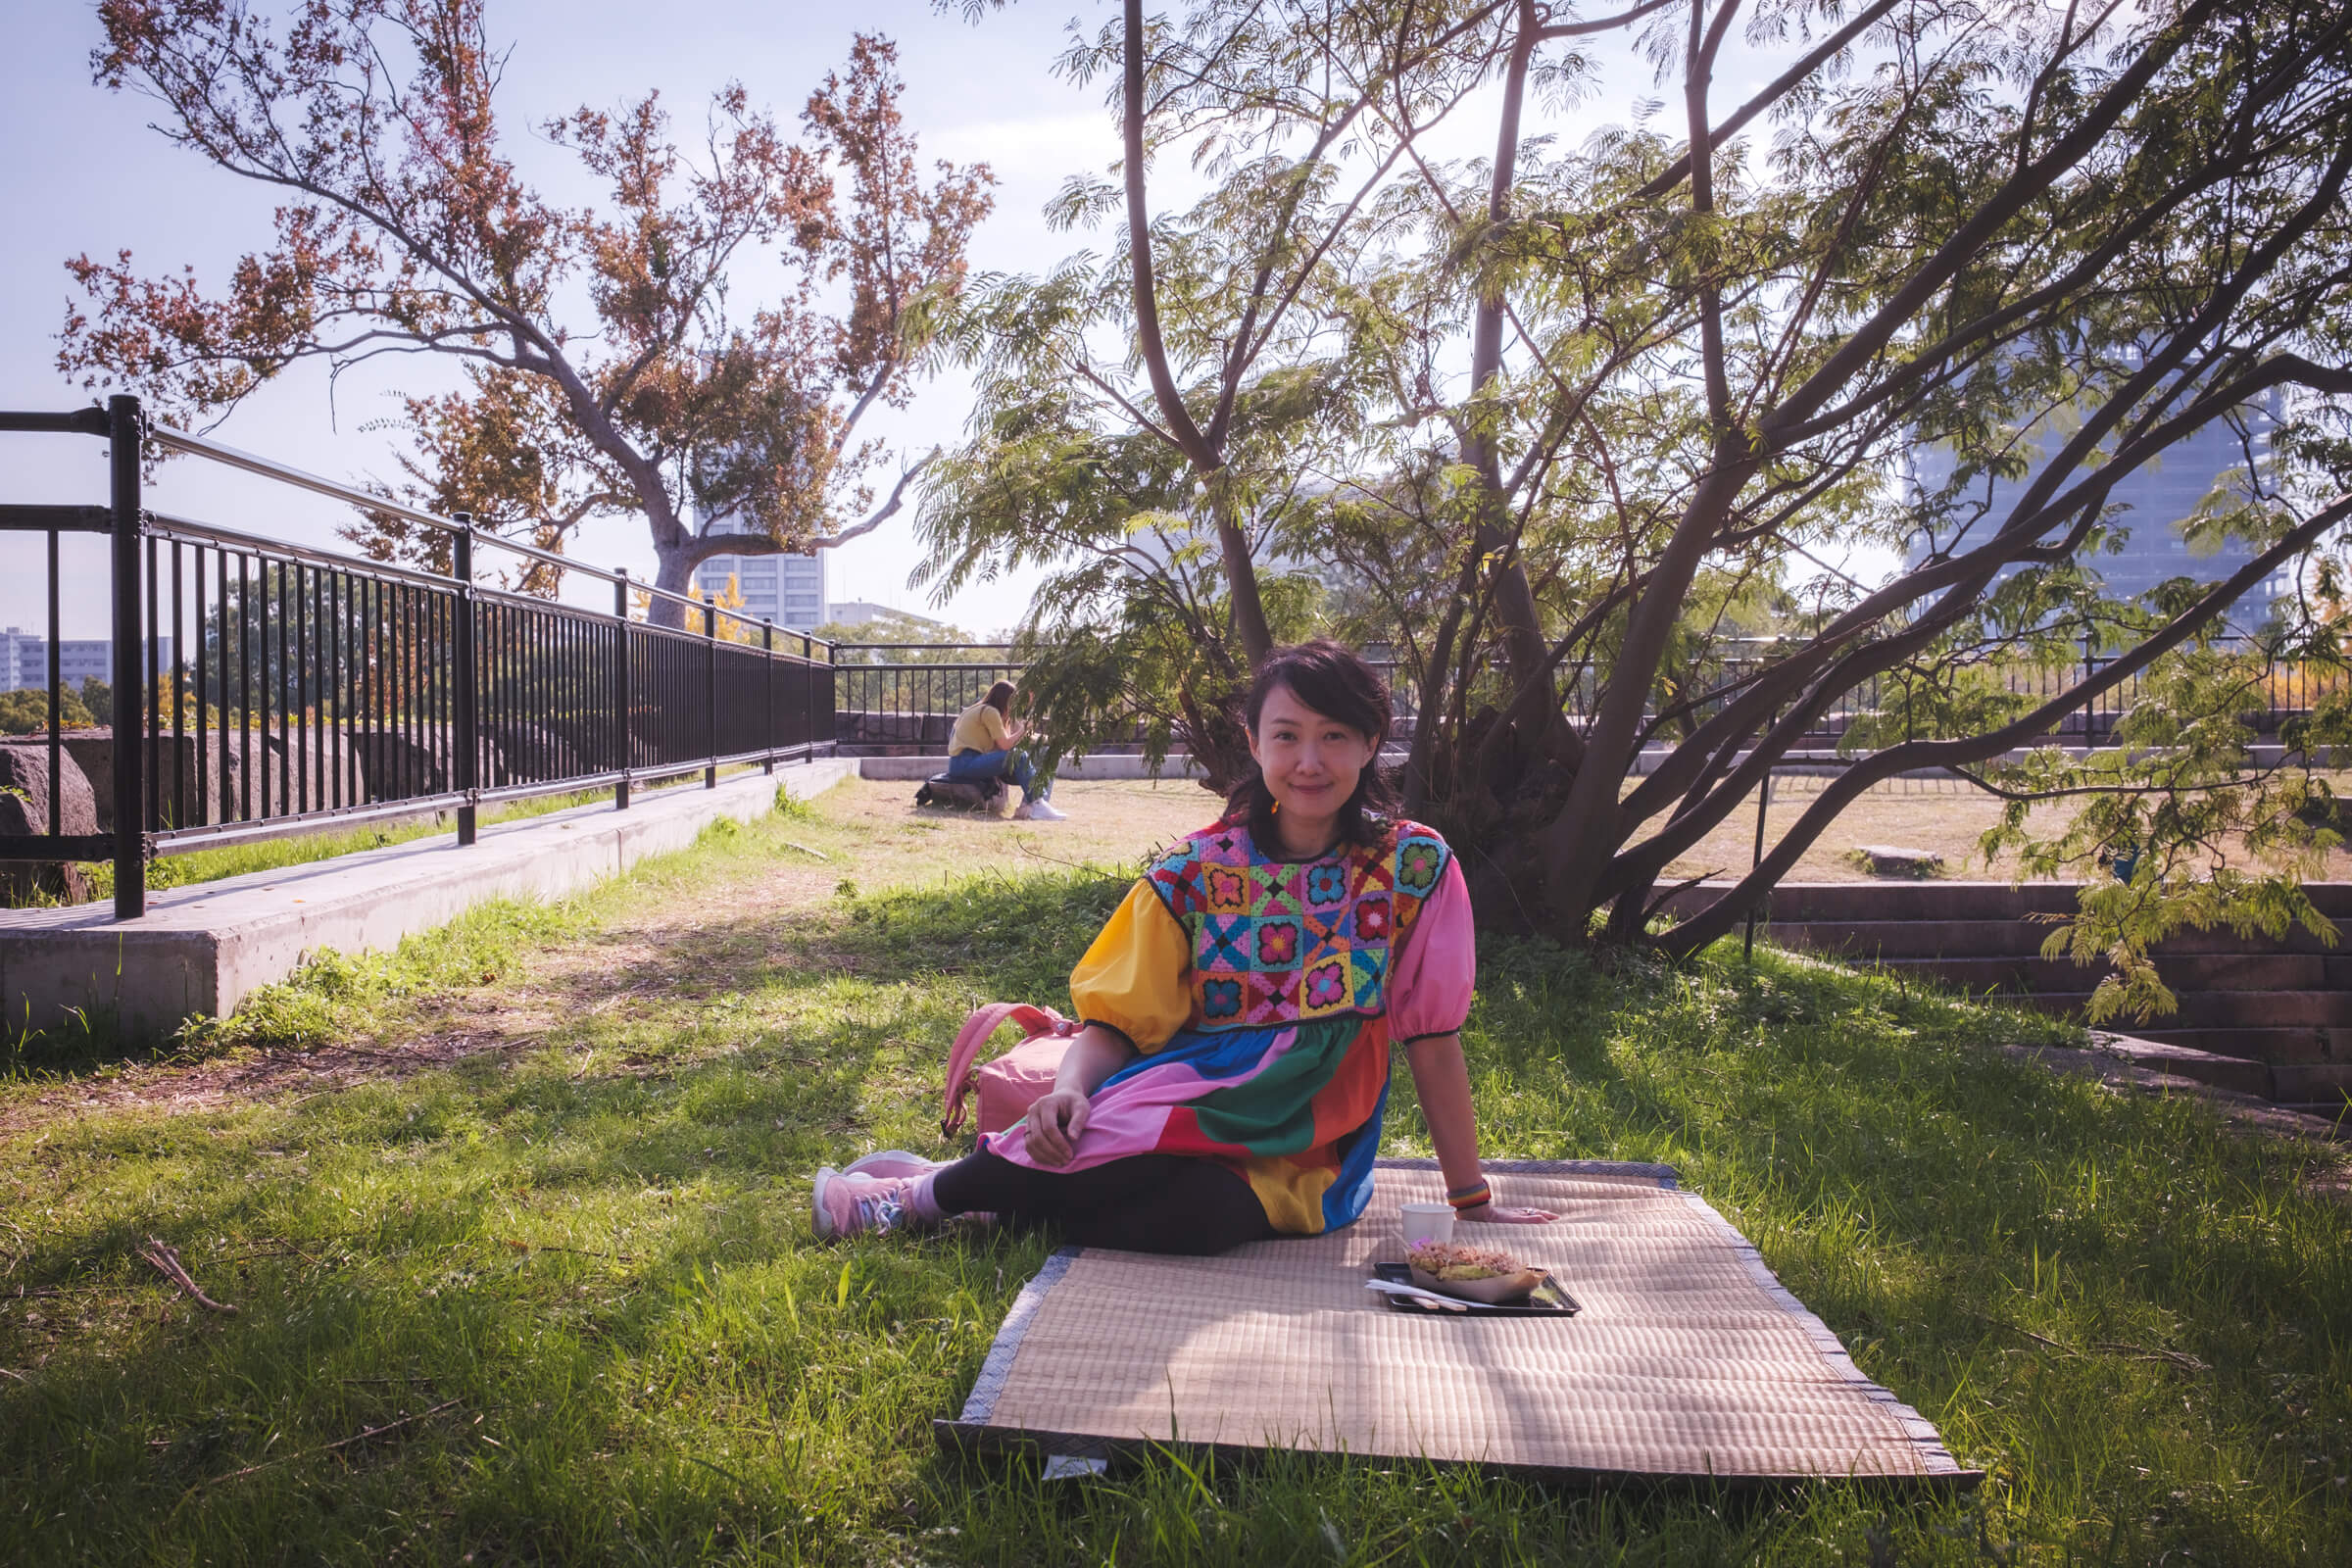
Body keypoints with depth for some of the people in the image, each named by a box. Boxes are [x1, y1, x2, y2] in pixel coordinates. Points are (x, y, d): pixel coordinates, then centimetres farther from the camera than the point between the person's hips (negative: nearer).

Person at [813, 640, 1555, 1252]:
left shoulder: (1415, 868, -5)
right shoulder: (1197, 871, -2)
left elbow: (1433, 1040, -1)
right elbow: (1117, 1021, -4)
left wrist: (1472, 1199, 1)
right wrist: (1072, 1089, -25)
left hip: (1293, 1161, 0)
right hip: (1183, 1098, 1)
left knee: (1199, 1207, -36)